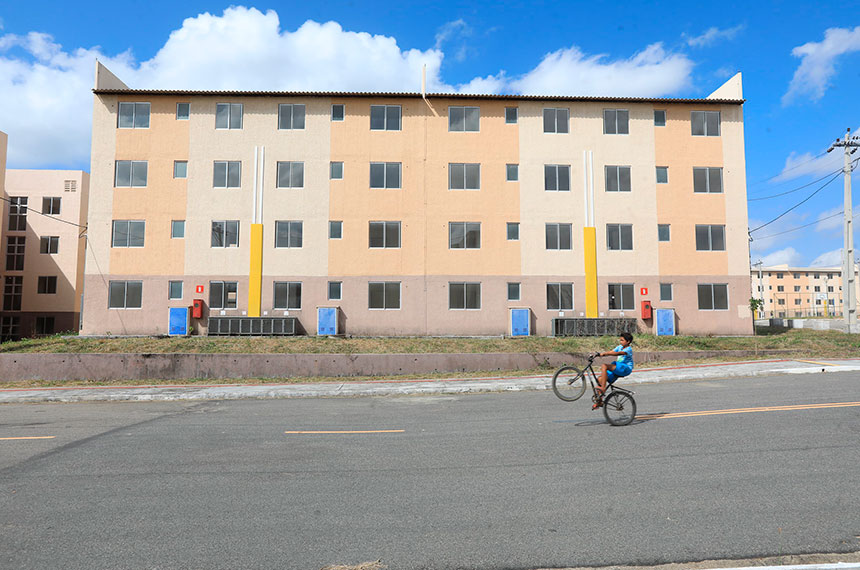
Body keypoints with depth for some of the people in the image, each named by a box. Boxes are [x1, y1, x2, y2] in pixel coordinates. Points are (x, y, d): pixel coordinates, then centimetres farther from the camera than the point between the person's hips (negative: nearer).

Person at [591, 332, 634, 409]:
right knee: (600, 379, -5)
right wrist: (598, 354, -7)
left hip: (625, 368, -8)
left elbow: (617, 353, -26)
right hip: (617, 370, 8)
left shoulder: (628, 349, -9)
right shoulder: (620, 347, 17)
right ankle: (599, 401, 4)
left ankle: (603, 389, -28)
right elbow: (610, 352, 8)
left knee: (604, 366, -29)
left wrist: (604, 353, -35)